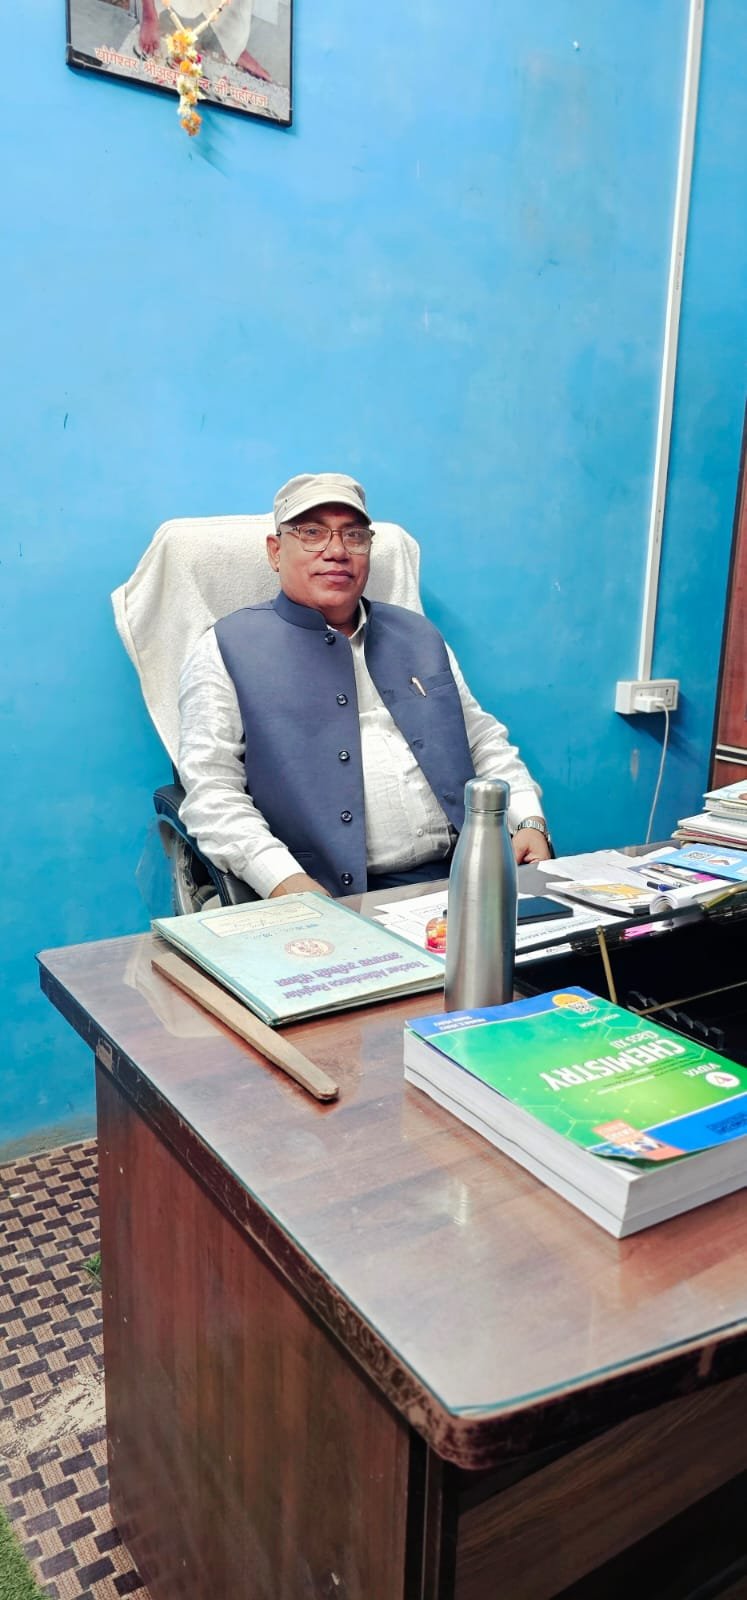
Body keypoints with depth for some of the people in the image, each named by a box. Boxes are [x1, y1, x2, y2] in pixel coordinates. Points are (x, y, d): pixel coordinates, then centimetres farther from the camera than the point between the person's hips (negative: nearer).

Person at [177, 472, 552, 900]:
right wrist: (285, 882, -18)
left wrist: (530, 820, 5)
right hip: (336, 901, -3)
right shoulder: (229, 648, 5)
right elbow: (213, 792, -3)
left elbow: (484, 740, 24)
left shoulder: (420, 636, 21)